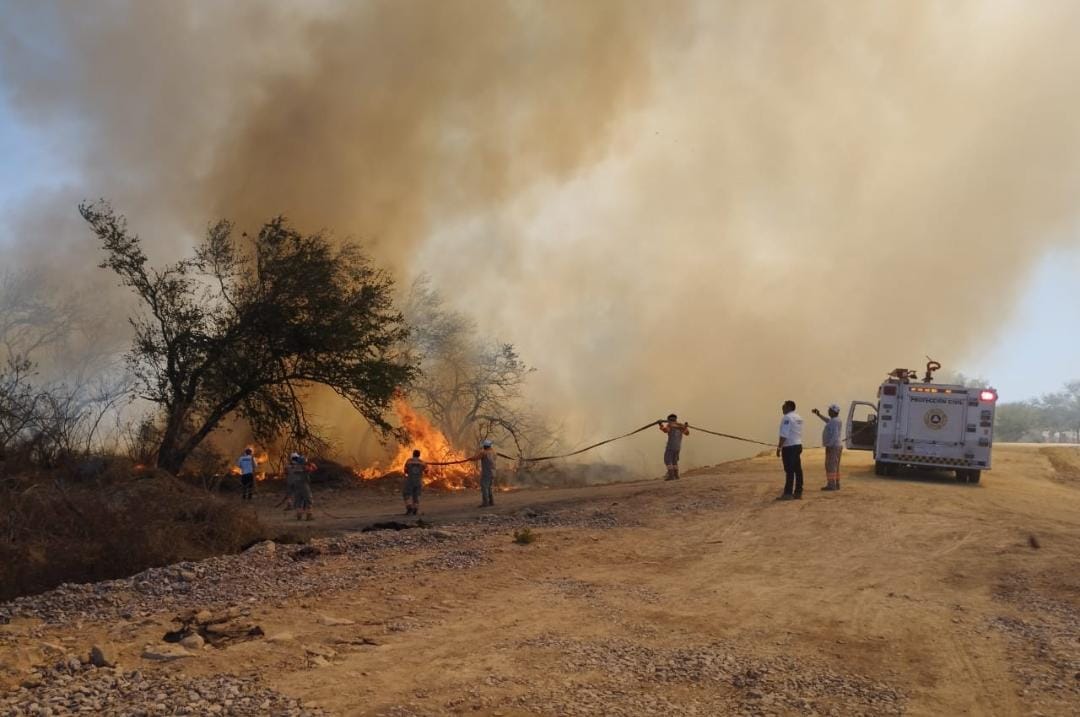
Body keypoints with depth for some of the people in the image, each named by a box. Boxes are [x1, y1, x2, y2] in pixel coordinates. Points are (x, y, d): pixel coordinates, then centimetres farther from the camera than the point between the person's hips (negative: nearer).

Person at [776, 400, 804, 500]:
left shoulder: (787, 418, -14)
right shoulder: (798, 418, 14)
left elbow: (784, 435, -19)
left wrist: (779, 448, -16)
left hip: (789, 447, -9)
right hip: (798, 445, 9)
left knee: (789, 471, -8)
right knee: (797, 470, 9)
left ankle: (788, 493, -8)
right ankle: (798, 493, 12)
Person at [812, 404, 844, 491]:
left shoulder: (835, 421, -18)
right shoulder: (835, 420, 14)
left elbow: (835, 435, -24)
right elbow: (828, 421, 35)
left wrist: (829, 445, -24)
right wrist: (819, 415, 37)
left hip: (833, 446, -10)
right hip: (837, 446, 10)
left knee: (830, 465, -10)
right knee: (835, 466, 13)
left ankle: (831, 485, -12)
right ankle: (836, 484, 16)